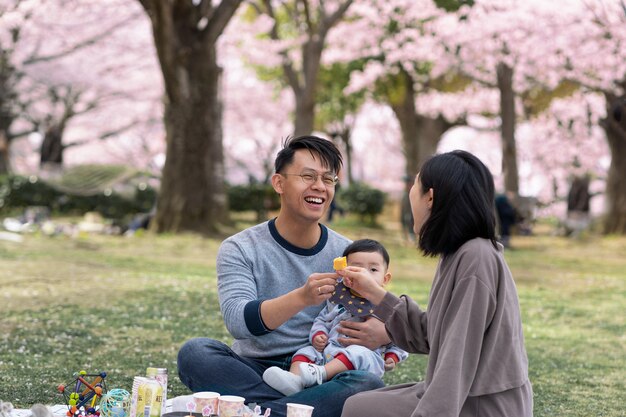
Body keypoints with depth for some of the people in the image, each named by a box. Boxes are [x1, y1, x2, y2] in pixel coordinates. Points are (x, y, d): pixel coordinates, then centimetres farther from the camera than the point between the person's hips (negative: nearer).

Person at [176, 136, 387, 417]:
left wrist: (383, 334, -21)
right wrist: (302, 298, -35)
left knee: (369, 385, -30)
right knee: (194, 353, -28)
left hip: (318, 376, 1)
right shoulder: (239, 249, -1)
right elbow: (237, 321, -17)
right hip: (253, 374, 0)